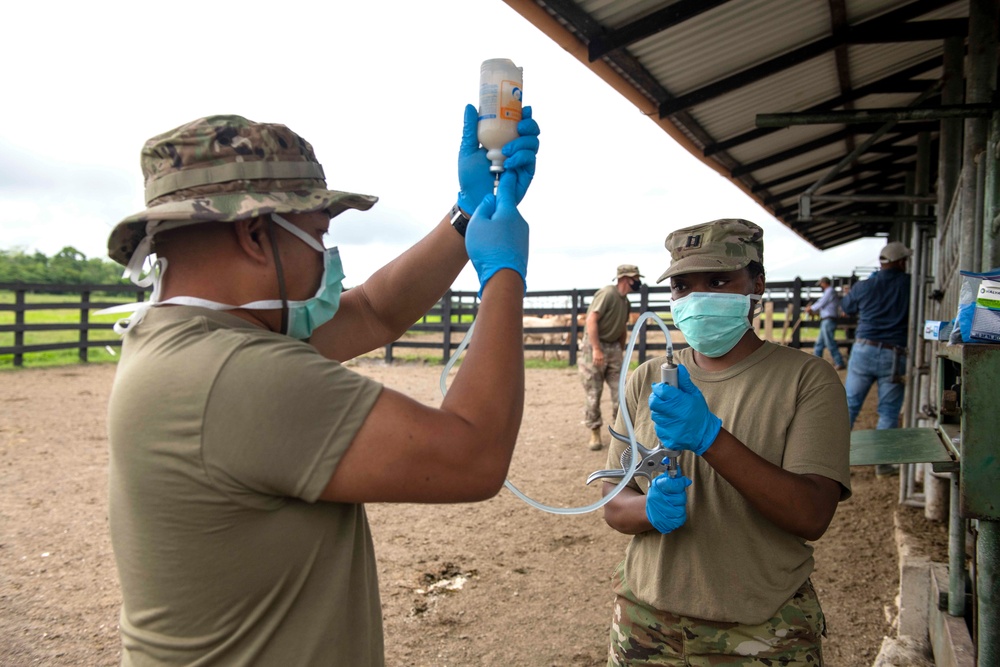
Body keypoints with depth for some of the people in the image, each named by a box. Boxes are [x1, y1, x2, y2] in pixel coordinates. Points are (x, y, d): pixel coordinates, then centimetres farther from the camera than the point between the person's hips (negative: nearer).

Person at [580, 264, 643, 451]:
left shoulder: (625, 300, 10)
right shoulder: (607, 293, -15)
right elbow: (591, 320, -22)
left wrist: (621, 350, 18)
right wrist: (596, 349, -25)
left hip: (613, 347, 7)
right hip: (595, 346, -7)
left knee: (620, 391, 5)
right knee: (593, 393, 0)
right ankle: (595, 434, 10)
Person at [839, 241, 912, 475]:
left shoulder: (863, 287, 0)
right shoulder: (910, 285, -4)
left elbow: (846, 307, 17)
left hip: (864, 350, 2)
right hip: (894, 356, -1)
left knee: (849, 404, 10)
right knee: (889, 411, 7)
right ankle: (883, 462, 13)